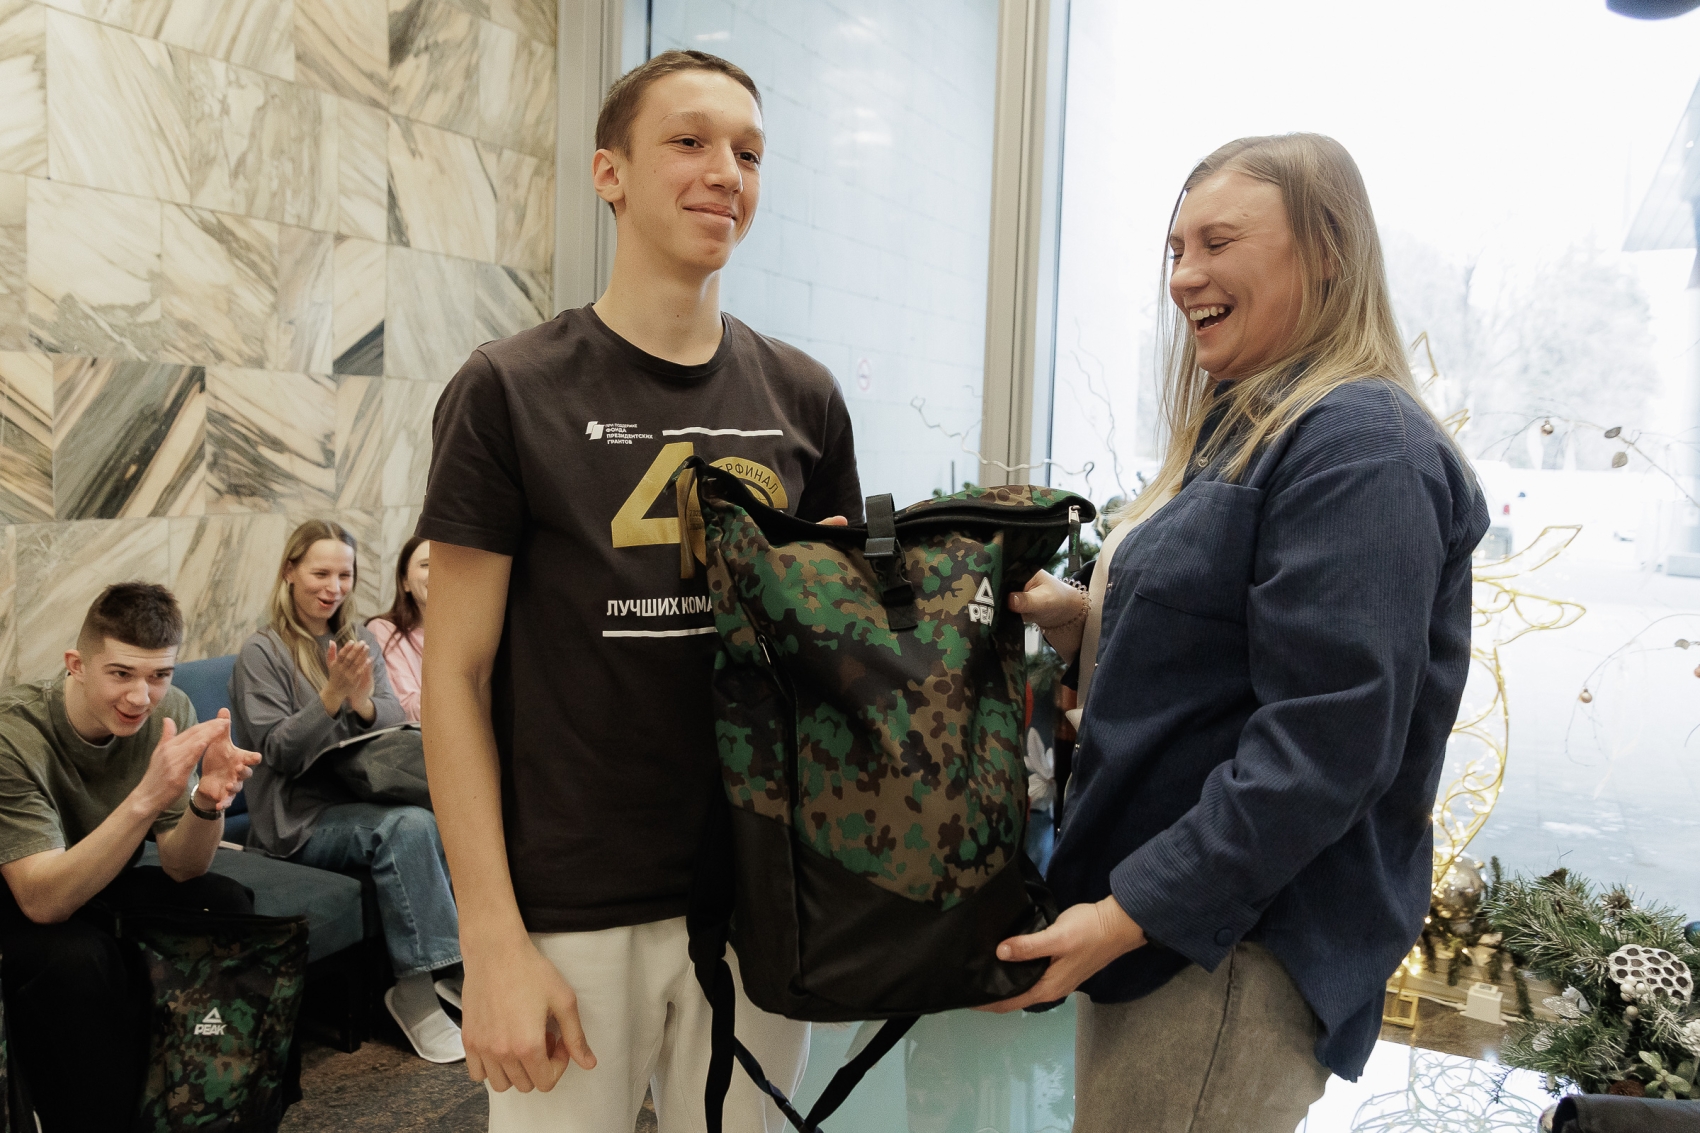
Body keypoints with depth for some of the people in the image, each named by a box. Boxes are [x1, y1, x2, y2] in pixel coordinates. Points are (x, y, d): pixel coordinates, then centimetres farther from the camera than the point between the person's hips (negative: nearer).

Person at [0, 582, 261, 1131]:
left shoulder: (169, 711, -14)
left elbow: (180, 869, -12)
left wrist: (208, 802, -34)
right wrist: (146, 798, -46)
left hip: (102, 885, 5)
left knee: (227, 903, -21)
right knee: (77, 957, -35)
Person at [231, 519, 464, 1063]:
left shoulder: (360, 640, 15)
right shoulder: (261, 653, -1)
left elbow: (395, 723, 7)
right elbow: (281, 752, -9)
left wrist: (363, 704, -15)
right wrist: (333, 695, -22)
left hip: (363, 799, 5)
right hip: (300, 819, -5)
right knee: (409, 826, -33)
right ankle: (416, 986, -23)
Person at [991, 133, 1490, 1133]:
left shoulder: (1360, 449, -17)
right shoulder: (1241, 431, 13)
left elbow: (1324, 741, -24)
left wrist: (1134, 911, -22)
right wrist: (1093, 619, 2)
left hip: (1239, 941, -9)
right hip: (1153, 910, 9)